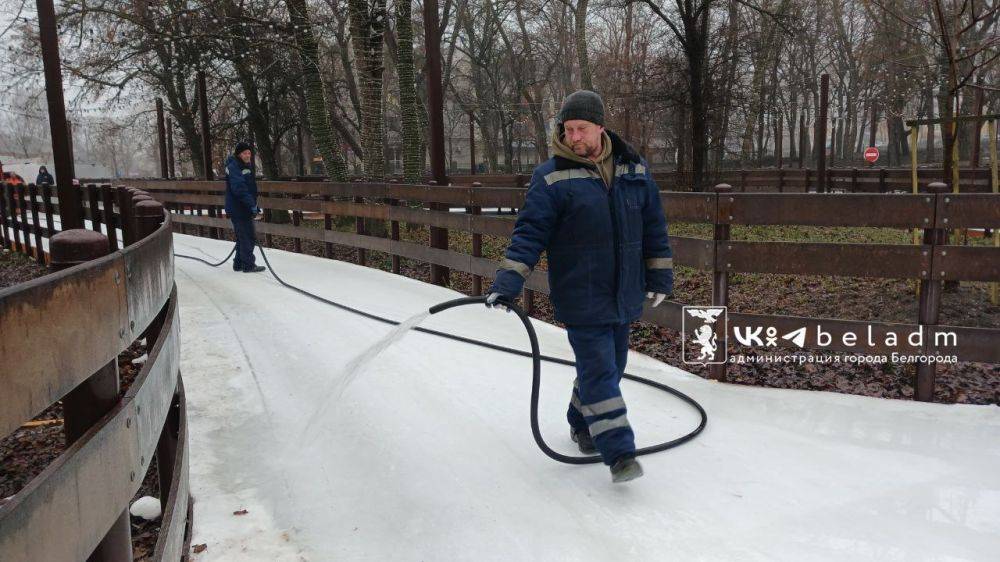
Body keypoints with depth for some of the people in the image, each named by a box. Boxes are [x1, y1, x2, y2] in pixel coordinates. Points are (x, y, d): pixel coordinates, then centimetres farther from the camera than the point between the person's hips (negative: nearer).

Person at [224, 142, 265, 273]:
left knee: (243, 237, 15)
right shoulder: (234, 167, -14)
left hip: (245, 209, 10)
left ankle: (239, 264, 23)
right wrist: (252, 205, -28)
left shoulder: (246, 166, 18)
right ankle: (248, 265, -2)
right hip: (238, 209, -10)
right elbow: (239, 189, -25)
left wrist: (255, 205, 21)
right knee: (247, 237, -7)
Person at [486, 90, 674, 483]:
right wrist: (507, 283, -20)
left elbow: (653, 227, 11)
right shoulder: (551, 178, -9)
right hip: (580, 299, -5)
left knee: (610, 367, 16)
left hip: (624, 296, 5)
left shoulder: (635, 170, 4)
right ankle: (620, 453, -1)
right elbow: (529, 234, -11)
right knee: (599, 371, -8)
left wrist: (659, 277, 12)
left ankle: (582, 423, 39)